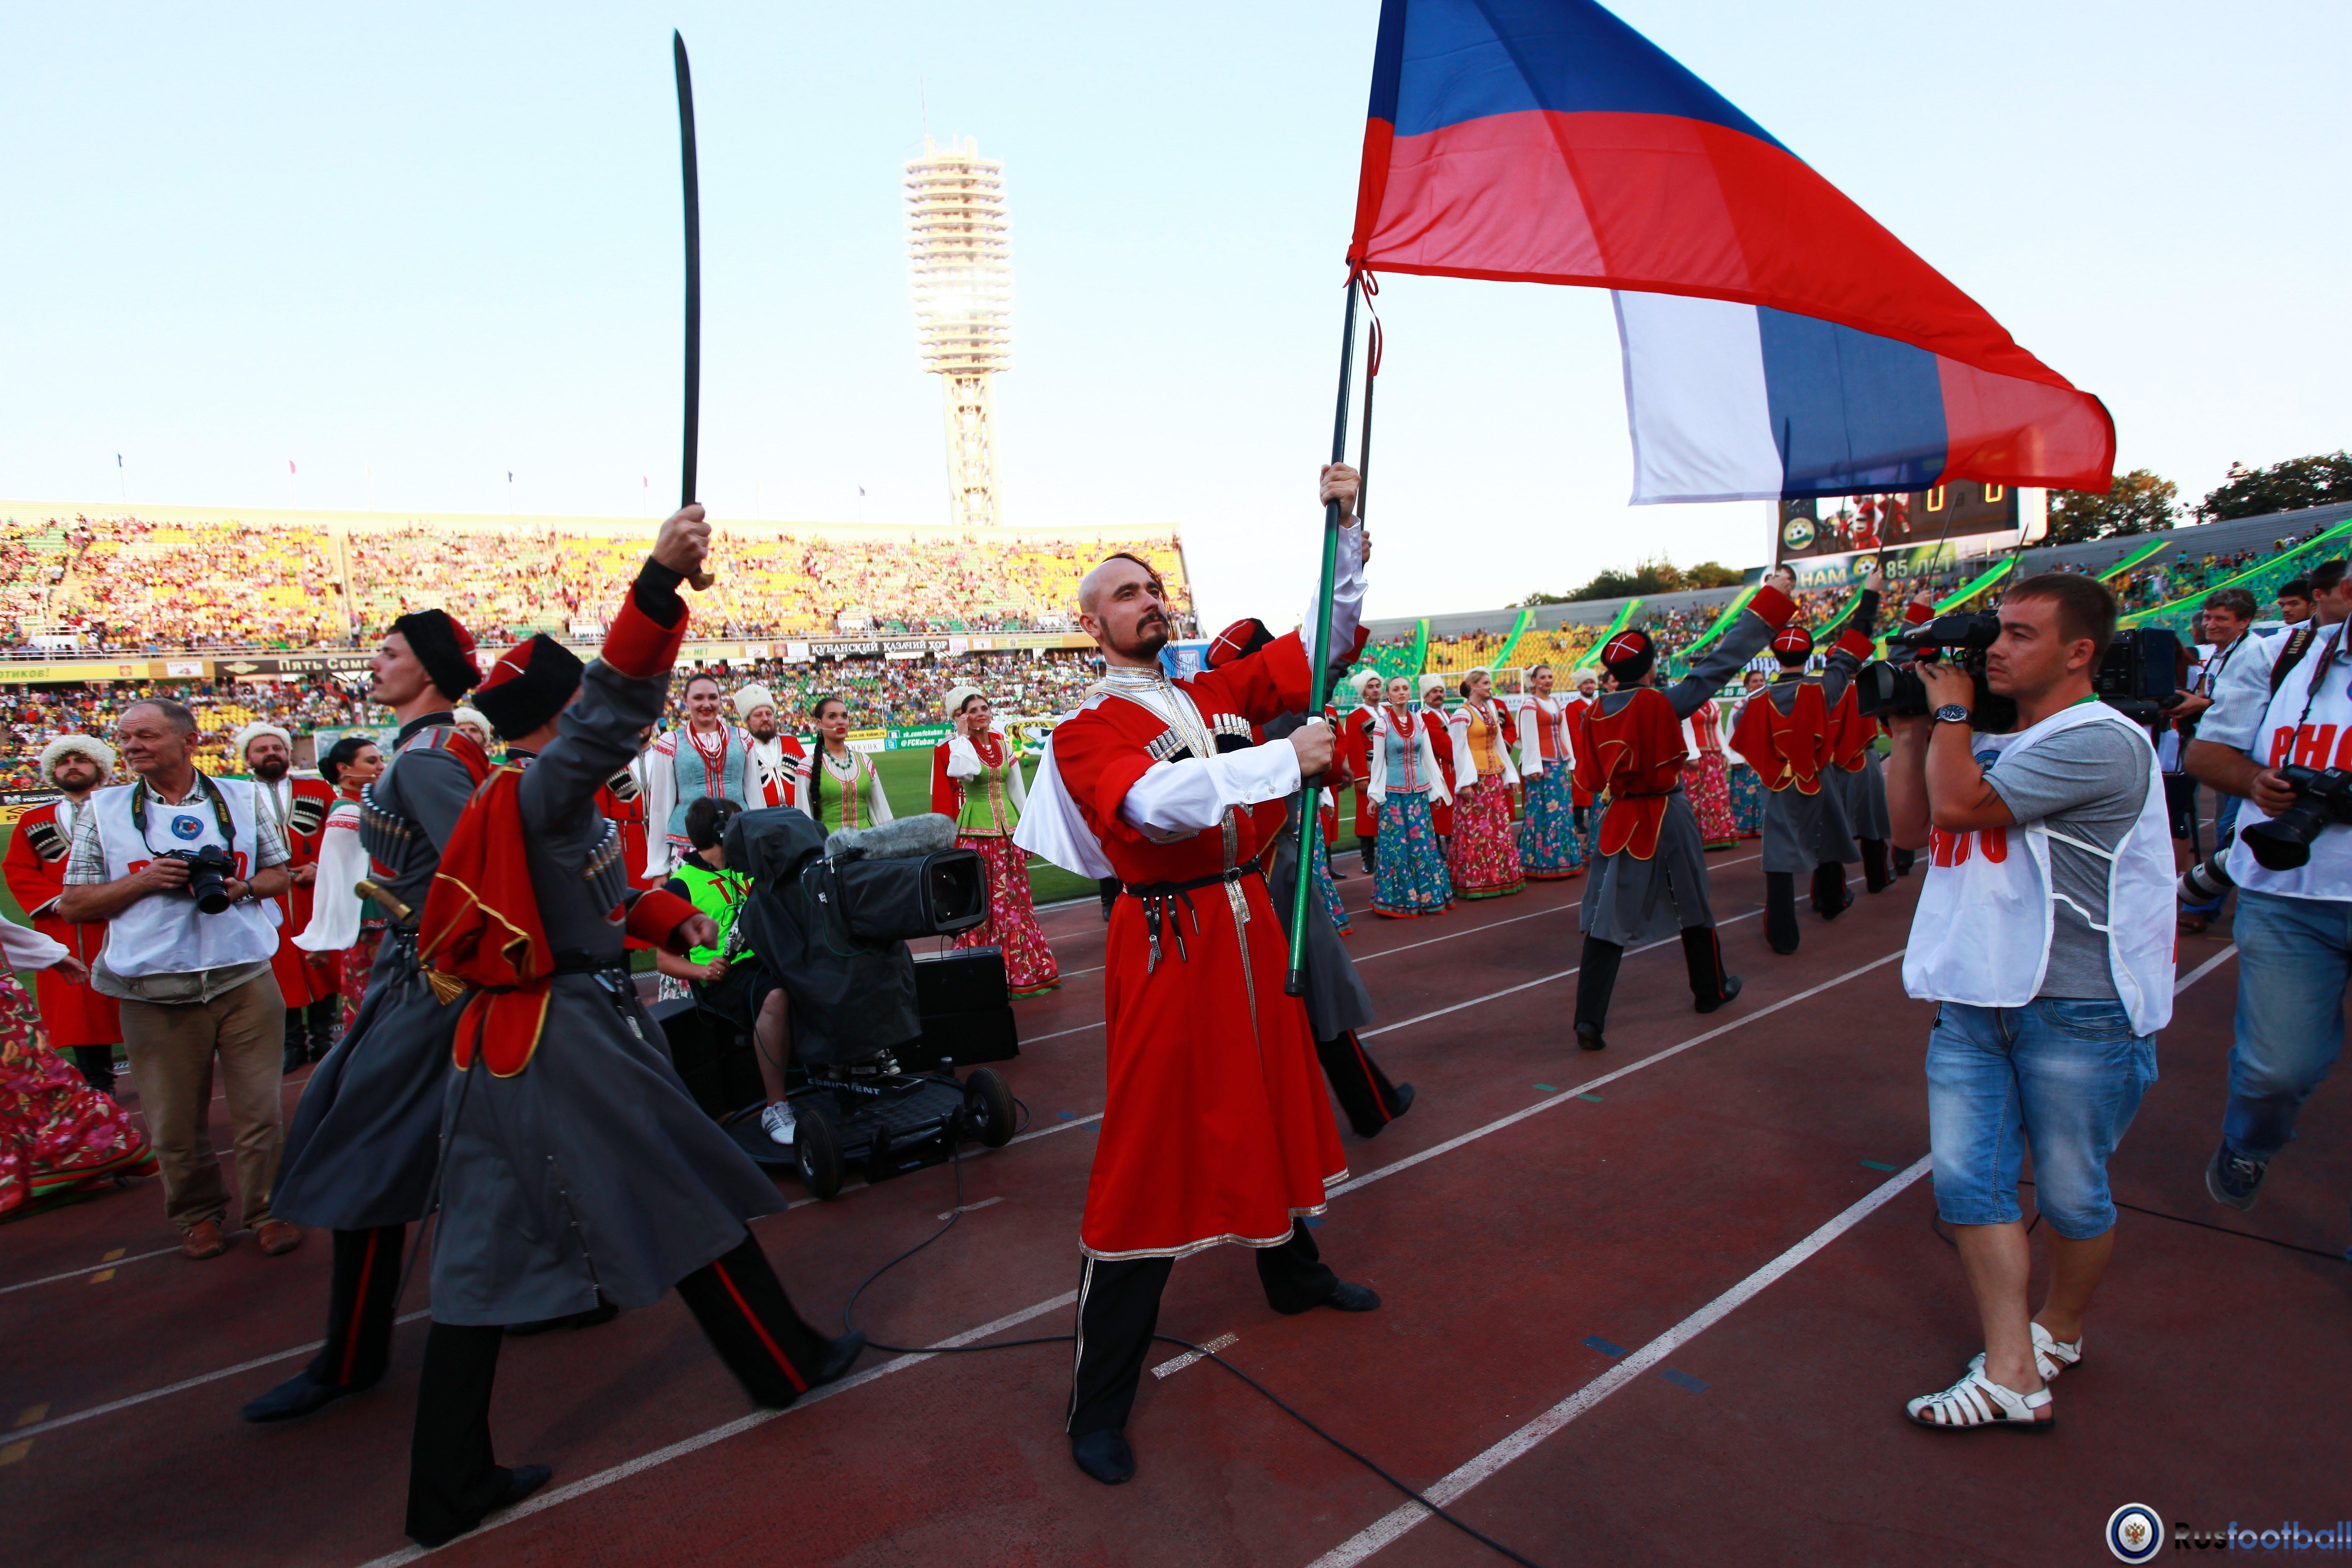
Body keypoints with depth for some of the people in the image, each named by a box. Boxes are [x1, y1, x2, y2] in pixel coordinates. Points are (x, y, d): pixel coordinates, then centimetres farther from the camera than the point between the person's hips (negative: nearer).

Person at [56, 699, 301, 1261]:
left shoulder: (242, 798, 7)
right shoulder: (103, 811, 6)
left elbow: (281, 874, 13)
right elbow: (72, 904, 5)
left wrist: (243, 888, -9)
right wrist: (143, 881, -11)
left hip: (245, 978, 0)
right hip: (155, 992, 0)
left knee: (259, 1108, 3)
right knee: (175, 1120, 8)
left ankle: (266, 1209, 19)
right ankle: (199, 1213, 28)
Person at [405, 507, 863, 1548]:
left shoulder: (506, 797, 11)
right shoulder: (542, 789, -17)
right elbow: (619, 706, -37)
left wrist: (666, 918, 23)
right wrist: (660, 584, -45)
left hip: (501, 1046, 9)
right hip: (575, 1044, -9)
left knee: (483, 1262, 13)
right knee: (693, 1205, 8)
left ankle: (450, 1491, 24)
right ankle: (787, 1367, 26)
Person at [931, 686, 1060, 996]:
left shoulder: (1002, 743, 11)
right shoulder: (953, 746, -4)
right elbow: (965, 772, -27)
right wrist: (963, 735, -14)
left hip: (1008, 831, 5)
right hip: (975, 836, -5)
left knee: (1014, 903, 9)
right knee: (980, 906, -3)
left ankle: (1026, 972, 17)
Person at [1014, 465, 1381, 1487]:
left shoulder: (1217, 695, 9)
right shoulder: (1087, 731, -8)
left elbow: (1326, 636, 10)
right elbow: (1155, 803, -28)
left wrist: (1345, 525, -1)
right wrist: (1285, 761, -30)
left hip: (1250, 923, 7)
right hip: (1168, 944, -6)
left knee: (1273, 1099, 22)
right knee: (1151, 1144, -3)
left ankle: (1293, 1272, 48)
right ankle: (1099, 1405, 10)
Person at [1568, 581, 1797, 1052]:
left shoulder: (1592, 715, -3)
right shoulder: (1663, 703, -13)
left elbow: (1589, 779, 1)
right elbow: (1719, 665, -9)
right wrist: (1766, 607, -1)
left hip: (1619, 821, 3)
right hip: (1669, 819, -2)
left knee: (1607, 918, 1)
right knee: (1693, 907, 19)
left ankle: (1589, 1020, -8)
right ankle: (1711, 990, 39)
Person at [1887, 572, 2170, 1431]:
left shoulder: (2098, 741, -15)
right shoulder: (1988, 741, 12)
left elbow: (1958, 805, -23)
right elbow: (1912, 828, 13)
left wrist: (1950, 708, -8)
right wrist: (1912, 731, 6)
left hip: (2075, 1010, -7)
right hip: (1973, 999, 7)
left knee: (2069, 1193, 11)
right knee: (1968, 1180, 3)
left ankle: (2059, 1331, 35)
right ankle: (2012, 1375, 11)